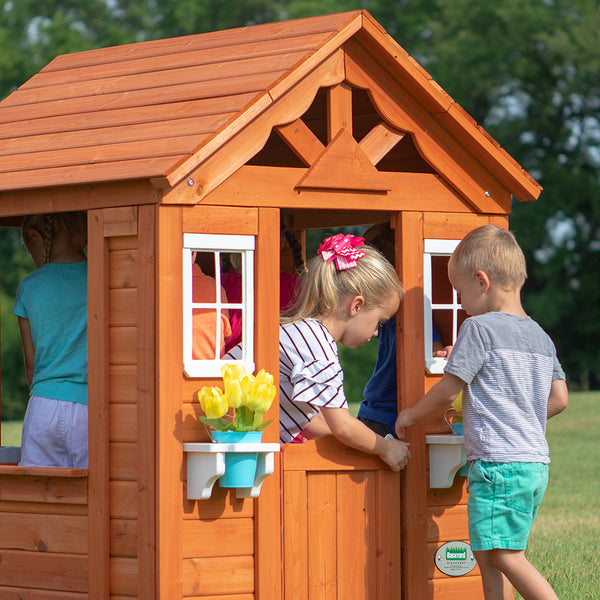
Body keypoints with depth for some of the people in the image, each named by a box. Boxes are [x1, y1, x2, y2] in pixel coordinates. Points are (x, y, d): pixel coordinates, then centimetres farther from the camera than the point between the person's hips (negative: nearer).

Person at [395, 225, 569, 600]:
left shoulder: (480, 328, -9)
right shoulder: (540, 336, 14)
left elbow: (448, 391, -7)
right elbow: (559, 399, 13)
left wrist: (412, 415, 10)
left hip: (498, 463, -9)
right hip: (537, 463, 9)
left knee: (506, 555, -9)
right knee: (487, 554, 13)